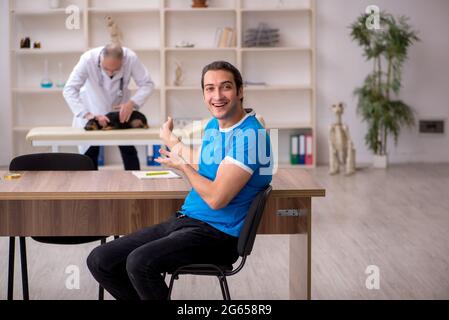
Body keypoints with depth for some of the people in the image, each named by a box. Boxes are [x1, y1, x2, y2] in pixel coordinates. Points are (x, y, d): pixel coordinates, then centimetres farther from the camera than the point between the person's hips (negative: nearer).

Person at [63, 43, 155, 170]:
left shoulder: (131, 58, -29)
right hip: (92, 107, -1)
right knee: (90, 151, -3)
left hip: (119, 105, 1)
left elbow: (147, 84, -19)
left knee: (129, 149, -2)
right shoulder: (88, 59, -33)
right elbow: (69, 90, -34)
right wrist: (87, 114, -46)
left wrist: (132, 103, -37)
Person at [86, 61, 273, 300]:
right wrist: (170, 139, 45)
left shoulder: (250, 134, -16)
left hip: (217, 233, -9)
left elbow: (216, 198, -21)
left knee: (139, 262, -32)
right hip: (183, 220, 9)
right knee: (99, 260, -1)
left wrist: (183, 166, -5)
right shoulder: (213, 126, 13)